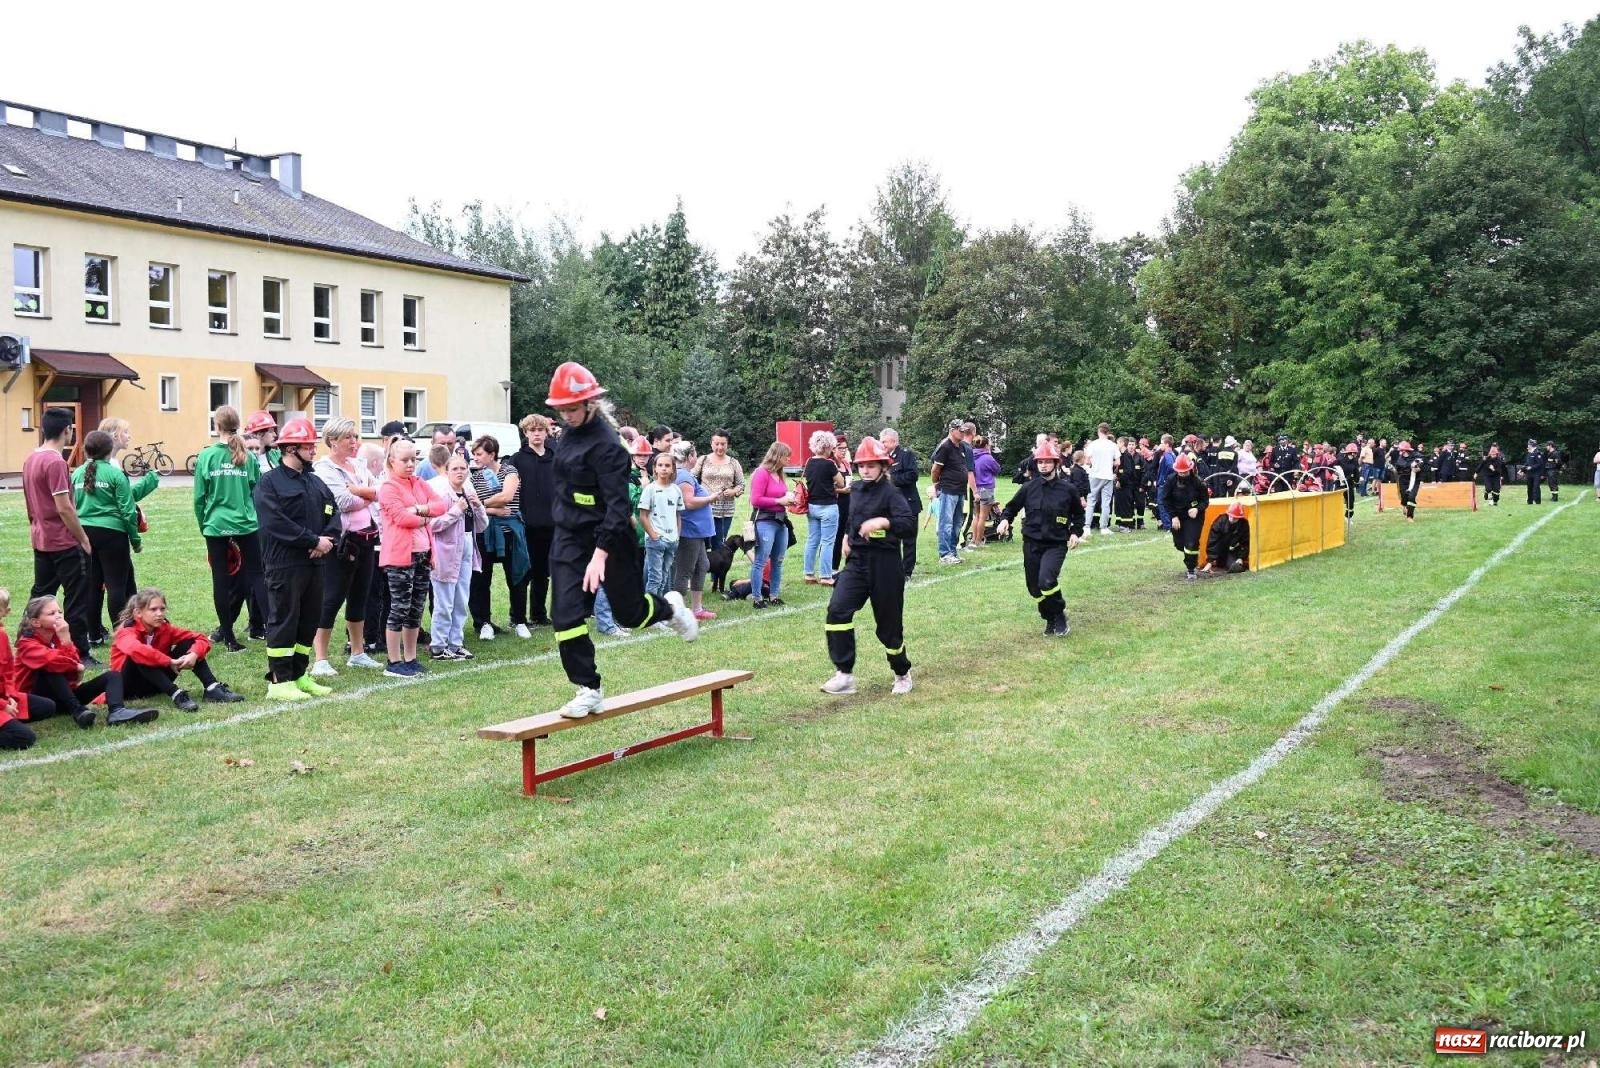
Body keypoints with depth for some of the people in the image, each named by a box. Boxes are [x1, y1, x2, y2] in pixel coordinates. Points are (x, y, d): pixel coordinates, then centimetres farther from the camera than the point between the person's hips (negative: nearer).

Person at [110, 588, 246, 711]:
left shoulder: (164, 628, -5)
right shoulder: (127, 631, -20)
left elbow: (200, 639, -8)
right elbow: (136, 650, -44)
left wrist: (194, 654, -30)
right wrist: (170, 662, -43)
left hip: (156, 683, 5)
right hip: (130, 685, -5)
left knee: (188, 643, -9)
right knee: (140, 657, -35)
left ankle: (212, 689, -25)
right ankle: (176, 695, -44)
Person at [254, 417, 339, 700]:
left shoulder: (315, 482, 17)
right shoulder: (269, 483, -7)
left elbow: (333, 513, 13)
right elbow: (276, 523, -17)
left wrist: (328, 539, -8)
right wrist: (314, 540, -17)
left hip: (314, 563, 8)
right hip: (285, 564, -7)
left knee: (310, 620, 11)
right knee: (283, 621, -2)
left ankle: (299, 674, 22)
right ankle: (279, 680, 5)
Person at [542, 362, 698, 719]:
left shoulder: (607, 445, -21)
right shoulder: (571, 432, 4)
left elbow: (617, 504, -27)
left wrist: (600, 553, -35)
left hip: (608, 539, -7)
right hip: (568, 539, 7)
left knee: (630, 613, 8)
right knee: (566, 617, -3)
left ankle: (669, 608, 41)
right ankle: (589, 690, 5)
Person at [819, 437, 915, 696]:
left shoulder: (890, 493, -12)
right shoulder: (856, 489, 8)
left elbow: (910, 525, -28)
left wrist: (884, 521, -41)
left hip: (885, 565, -5)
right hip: (857, 561, 6)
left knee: (888, 624, 5)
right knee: (837, 610, -16)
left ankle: (902, 673, 32)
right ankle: (844, 675, -11)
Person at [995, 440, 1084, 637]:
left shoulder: (1067, 489, -3)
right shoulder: (1029, 488, 0)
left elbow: (1078, 514, 12)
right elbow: (1012, 506, 12)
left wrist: (1075, 532, -1)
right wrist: (1005, 519, -6)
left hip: (1056, 544, -3)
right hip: (1032, 543, 3)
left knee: (1046, 580, -24)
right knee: (1035, 587, 6)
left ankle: (1060, 616, 0)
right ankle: (1050, 621, 28)